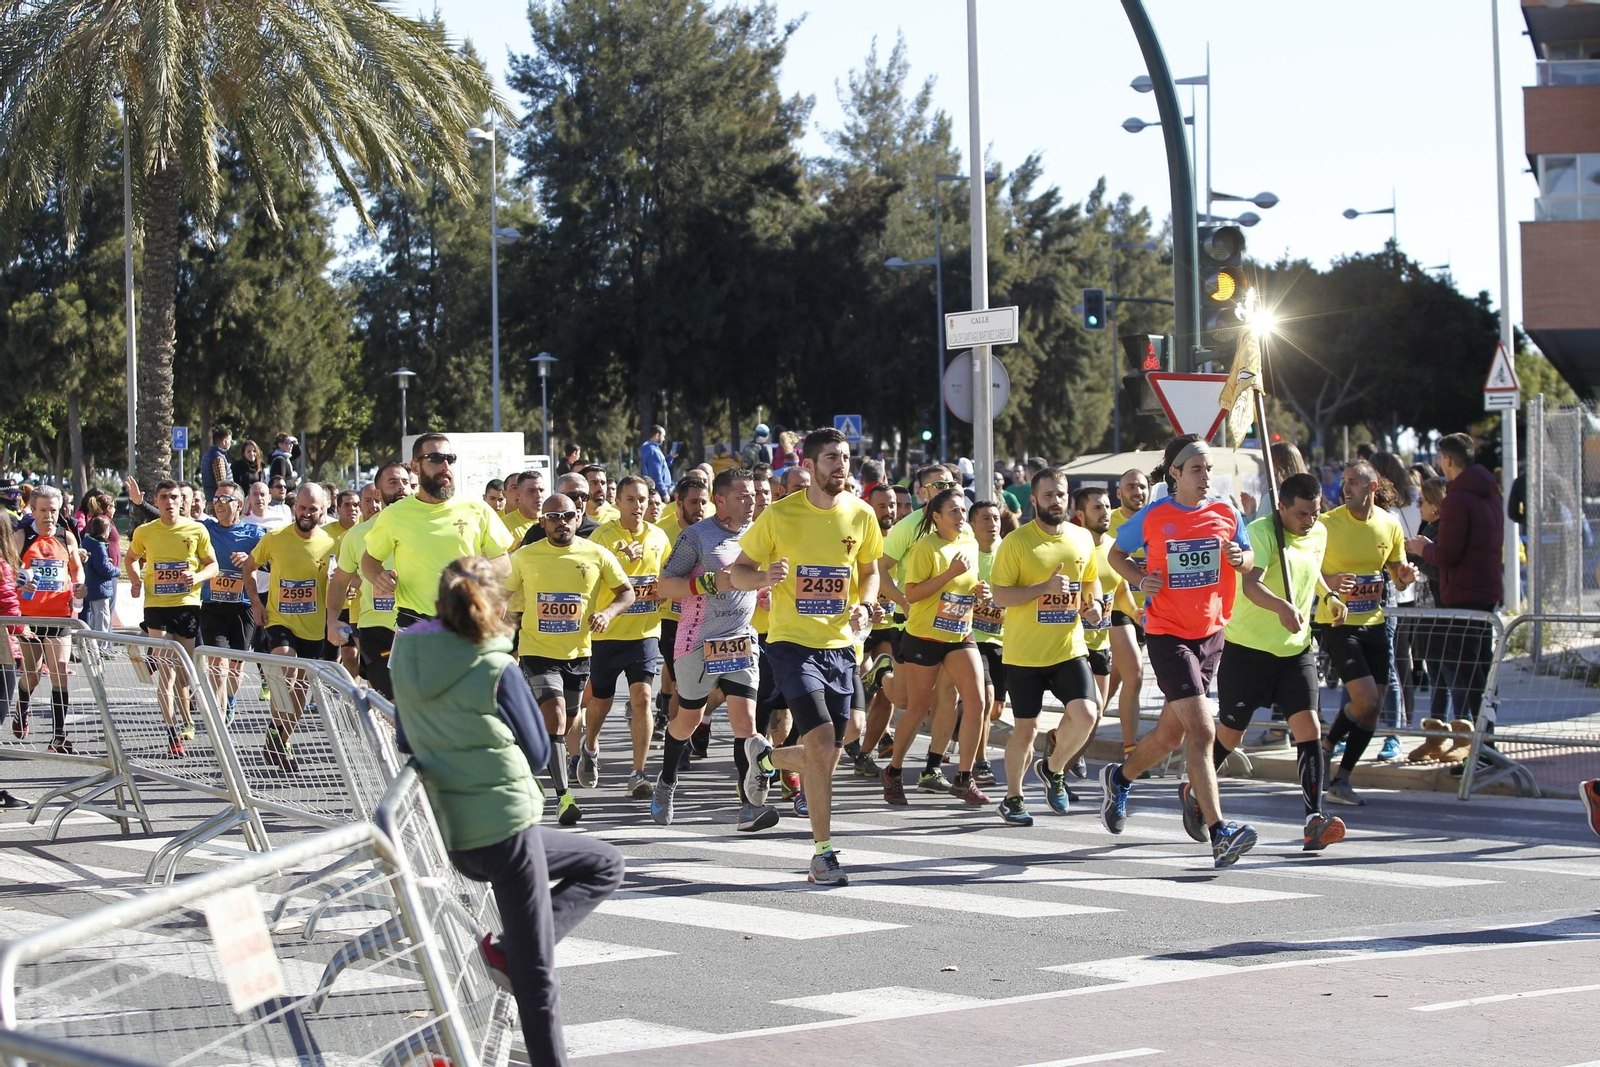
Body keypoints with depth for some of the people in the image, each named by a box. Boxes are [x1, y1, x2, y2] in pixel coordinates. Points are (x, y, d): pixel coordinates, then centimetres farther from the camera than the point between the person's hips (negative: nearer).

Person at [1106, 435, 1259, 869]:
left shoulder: (1227, 514, 2)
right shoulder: (1151, 518, -7)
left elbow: (1249, 560, 14)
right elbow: (1116, 554, 9)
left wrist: (1239, 558, -9)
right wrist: (1140, 579, -10)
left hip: (1211, 633, 5)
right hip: (1167, 634, -5)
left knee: (1171, 733, 16)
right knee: (1202, 731, -17)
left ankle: (1119, 777, 45)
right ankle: (1218, 833, -19)